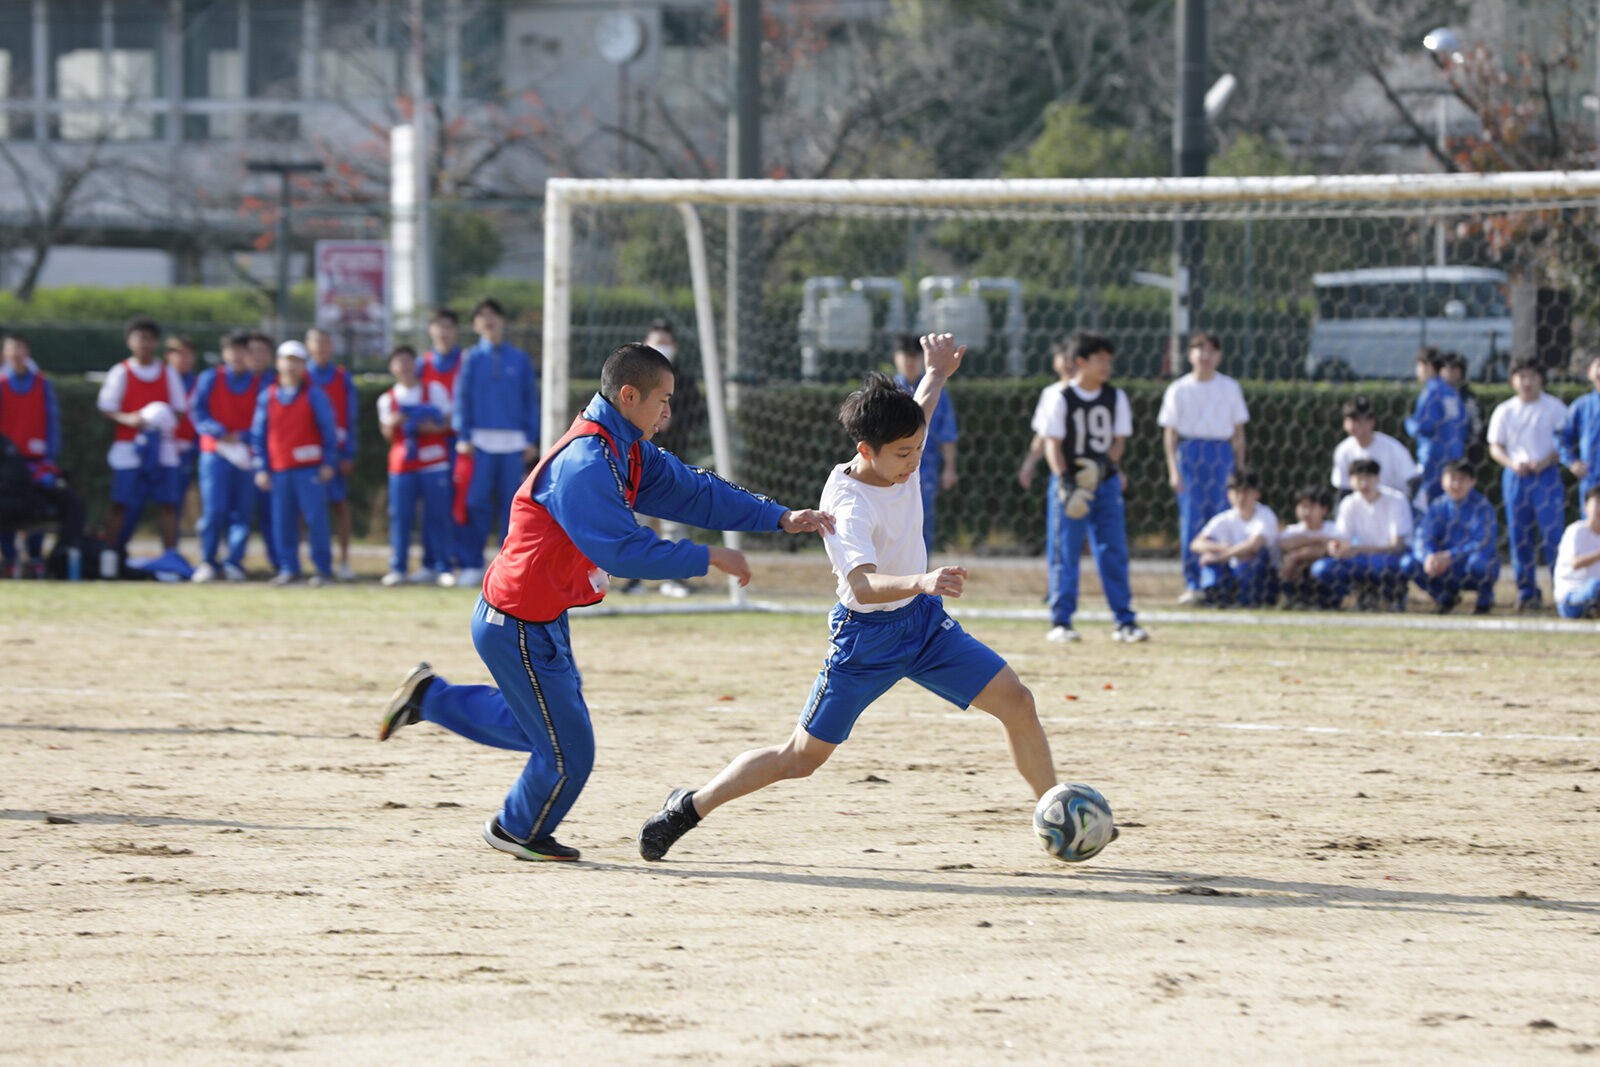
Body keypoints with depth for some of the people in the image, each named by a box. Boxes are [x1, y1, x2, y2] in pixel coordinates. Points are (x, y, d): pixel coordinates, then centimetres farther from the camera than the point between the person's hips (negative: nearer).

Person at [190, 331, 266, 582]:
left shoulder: (260, 384, 7)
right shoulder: (210, 378, 7)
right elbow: (198, 411, 1)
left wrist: (241, 437, -11)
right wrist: (219, 433, -13)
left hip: (246, 455, 1)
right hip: (215, 451, -1)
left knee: (242, 510, -2)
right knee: (214, 509, -9)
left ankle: (234, 562, 4)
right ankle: (208, 562, -1)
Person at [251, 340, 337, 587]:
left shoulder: (314, 395, 2)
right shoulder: (267, 396, 9)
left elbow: (329, 430, 3)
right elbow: (258, 434, 12)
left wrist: (328, 463, -2)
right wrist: (261, 468, 7)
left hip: (309, 469, -3)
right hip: (279, 470, 3)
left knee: (315, 518, -6)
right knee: (282, 520, 2)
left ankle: (323, 569, 0)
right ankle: (288, 568, 11)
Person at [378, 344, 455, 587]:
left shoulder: (435, 390, 8)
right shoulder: (387, 400, 11)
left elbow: (449, 422, 6)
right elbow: (388, 435, 6)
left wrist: (435, 428, -14)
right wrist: (392, 424, -16)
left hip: (434, 464, -1)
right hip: (401, 466, 1)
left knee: (437, 516, -3)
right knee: (400, 515, -3)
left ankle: (441, 567, 3)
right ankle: (397, 568, 2)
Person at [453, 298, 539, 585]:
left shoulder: (520, 359, 10)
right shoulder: (471, 358, 7)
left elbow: (531, 400, 11)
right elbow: (461, 398, 5)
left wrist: (531, 440, 4)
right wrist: (463, 437, -5)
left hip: (513, 441, 1)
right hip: (481, 440, -1)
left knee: (511, 503, 0)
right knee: (477, 502, -6)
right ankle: (472, 564, -2)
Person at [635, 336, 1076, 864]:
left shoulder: (901, 458, -7)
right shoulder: (848, 505, -29)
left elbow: (919, 411, 21)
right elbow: (862, 585, -47)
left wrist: (937, 373, 11)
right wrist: (921, 582, -63)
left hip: (924, 622, 6)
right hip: (867, 635, -6)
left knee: (1017, 703, -5)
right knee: (801, 757, 0)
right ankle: (690, 807, 17)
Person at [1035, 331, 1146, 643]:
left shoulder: (1115, 397, 6)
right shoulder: (1059, 398, -5)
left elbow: (1119, 439, 7)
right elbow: (1052, 443, -7)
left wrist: (1105, 463, -14)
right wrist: (1064, 482, -19)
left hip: (1106, 482, 3)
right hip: (1069, 484, -3)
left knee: (1114, 553, 3)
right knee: (1065, 555, -1)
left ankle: (1124, 621, 7)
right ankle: (1060, 622, 5)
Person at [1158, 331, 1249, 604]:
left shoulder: (1230, 388, 9)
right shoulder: (1178, 390, 5)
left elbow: (1238, 431, 12)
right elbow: (1169, 433, 4)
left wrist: (1240, 469, 7)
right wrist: (1173, 469, -5)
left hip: (1221, 454, 1)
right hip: (1189, 454, -1)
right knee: (1191, 519, -6)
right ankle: (1192, 584, -3)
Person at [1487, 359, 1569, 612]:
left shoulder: (1555, 408, 3)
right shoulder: (1504, 411, 9)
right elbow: (1495, 447, 9)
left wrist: (1544, 462, -15)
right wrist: (1512, 463, -10)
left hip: (1547, 475, -3)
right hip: (1515, 476, 3)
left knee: (1552, 534, -10)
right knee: (1519, 536, 3)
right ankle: (1527, 593, 10)